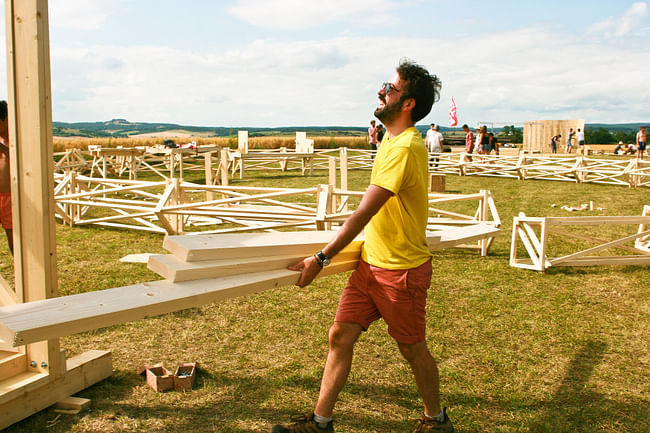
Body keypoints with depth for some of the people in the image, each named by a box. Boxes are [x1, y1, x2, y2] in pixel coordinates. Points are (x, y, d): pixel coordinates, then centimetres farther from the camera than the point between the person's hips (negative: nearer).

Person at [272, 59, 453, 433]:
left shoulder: (406, 146, -23)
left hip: (402, 269, -9)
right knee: (340, 336, 7)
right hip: (371, 262, 9)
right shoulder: (393, 140, 9)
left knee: (413, 348, 9)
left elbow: (363, 214, -25)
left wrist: (321, 259, -22)